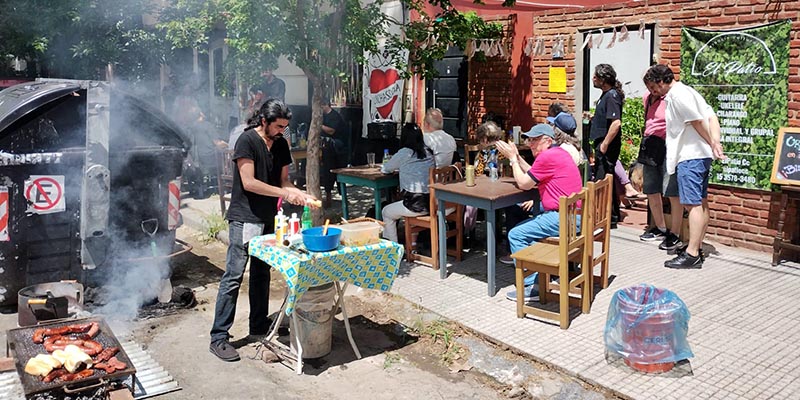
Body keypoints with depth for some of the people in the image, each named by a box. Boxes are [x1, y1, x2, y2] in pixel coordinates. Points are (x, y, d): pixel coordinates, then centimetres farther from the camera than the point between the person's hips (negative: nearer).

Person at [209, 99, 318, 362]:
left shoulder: (281, 145, 9)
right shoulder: (247, 141, -13)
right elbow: (248, 182, -19)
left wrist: (301, 195, -6)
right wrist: (284, 193, -18)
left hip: (268, 219, 8)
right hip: (244, 219, -7)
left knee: (262, 274, 16)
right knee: (233, 277, -6)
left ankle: (259, 326, 28)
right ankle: (218, 337, 0)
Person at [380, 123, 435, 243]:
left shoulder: (405, 153, -7)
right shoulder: (428, 152, 9)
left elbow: (385, 169, 7)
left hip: (416, 205, -6)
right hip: (432, 202, 6)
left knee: (386, 212, 20)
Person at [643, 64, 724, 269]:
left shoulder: (677, 95, -12)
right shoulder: (687, 92, 18)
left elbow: (698, 122, -15)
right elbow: (712, 116, 12)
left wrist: (711, 144, -4)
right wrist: (716, 142, 1)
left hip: (691, 156, -11)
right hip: (700, 156, 11)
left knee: (693, 204, -11)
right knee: (700, 203, 13)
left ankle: (692, 255, -10)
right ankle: (697, 249, 21)